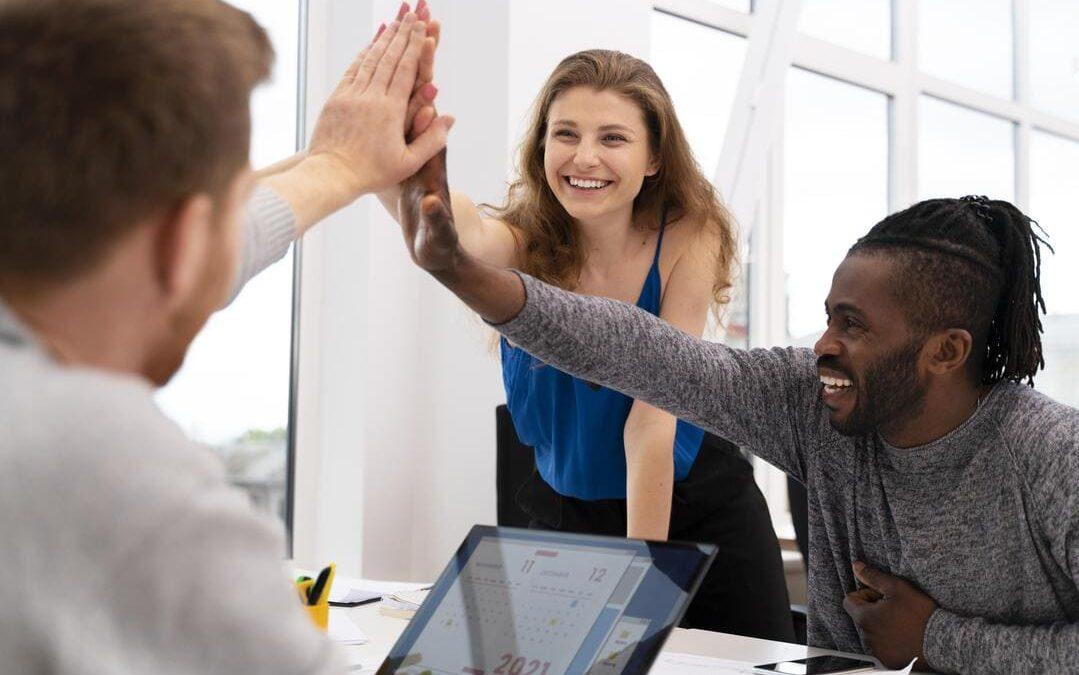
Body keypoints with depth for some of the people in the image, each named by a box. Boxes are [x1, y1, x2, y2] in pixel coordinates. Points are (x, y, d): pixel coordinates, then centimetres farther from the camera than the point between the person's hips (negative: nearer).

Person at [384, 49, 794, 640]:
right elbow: (460, 230, -47)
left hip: (698, 506, 0)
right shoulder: (525, 244, -21)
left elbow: (650, 420, -22)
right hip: (567, 511, 0)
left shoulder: (689, 238, -20)